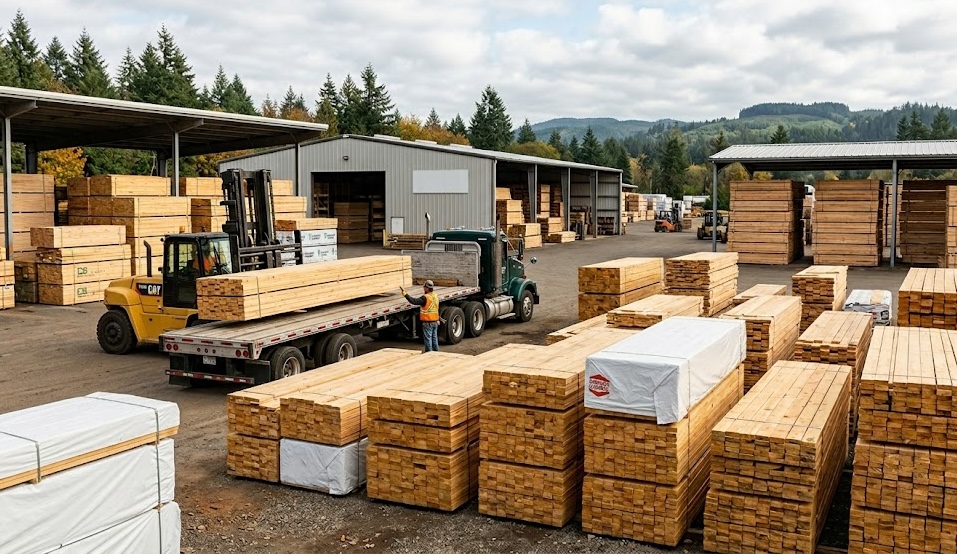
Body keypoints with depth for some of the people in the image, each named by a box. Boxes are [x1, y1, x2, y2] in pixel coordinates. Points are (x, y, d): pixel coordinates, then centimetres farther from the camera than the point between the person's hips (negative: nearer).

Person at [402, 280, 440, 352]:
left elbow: (414, 301, -29)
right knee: (434, 338, 15)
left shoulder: (425, 298, -21)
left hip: (427, 322, -7)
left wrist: (404, 293, -26)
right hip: (435, 321, 7)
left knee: (428, 338, 0)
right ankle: (436, 352, 22)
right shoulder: (436, 296, 5)